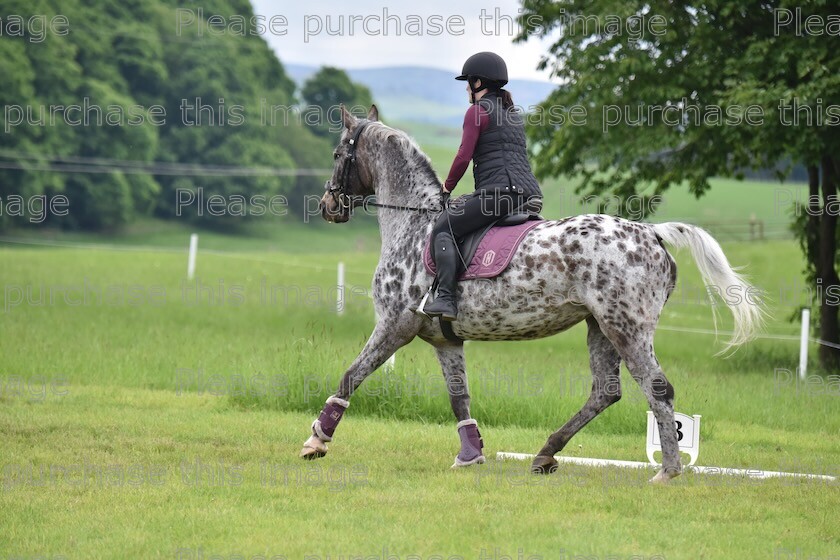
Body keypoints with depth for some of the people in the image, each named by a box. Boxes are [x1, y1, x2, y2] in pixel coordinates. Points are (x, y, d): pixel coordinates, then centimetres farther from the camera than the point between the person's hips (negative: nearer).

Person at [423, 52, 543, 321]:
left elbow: (464, 156, -7)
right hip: (529, 194, 9)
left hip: (498, 189, -9)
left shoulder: (478, 111, 0)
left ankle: (446, 298, -23)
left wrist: (448, 187, 9)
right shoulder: (513, 114, 26)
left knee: (443, 229, -6)